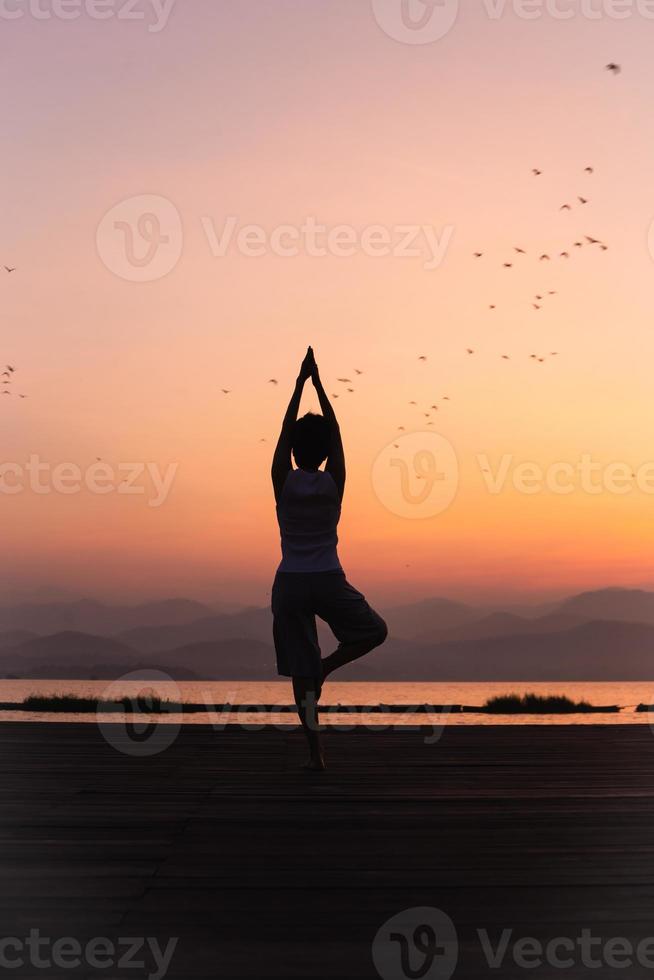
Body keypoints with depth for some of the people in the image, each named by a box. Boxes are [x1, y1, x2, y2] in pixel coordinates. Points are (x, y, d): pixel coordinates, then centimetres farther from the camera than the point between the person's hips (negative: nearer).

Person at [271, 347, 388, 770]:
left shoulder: (284, 483, -5)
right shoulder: (334, 485, -5)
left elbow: (285, 431, 3)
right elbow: (335, 430, 3)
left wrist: (300, 383, 8)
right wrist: (317, 382, 7)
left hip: (290, 584, 1)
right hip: (329, 581, -1)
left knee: (301, 672, 3)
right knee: (375, 631, 21)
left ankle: (316, 751, -2)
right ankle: (327, 667, -3)